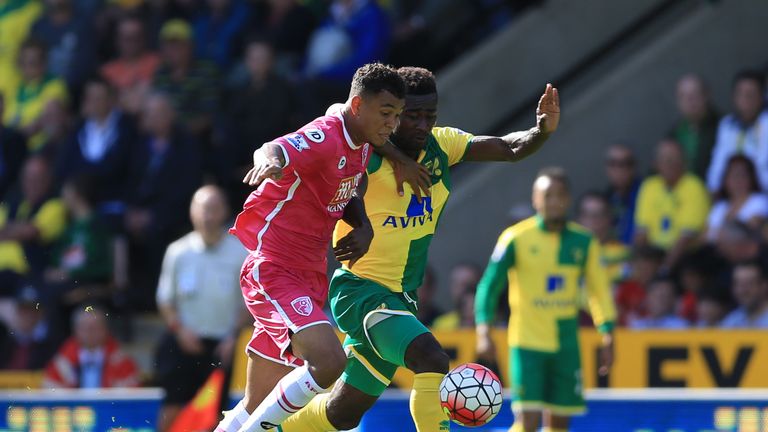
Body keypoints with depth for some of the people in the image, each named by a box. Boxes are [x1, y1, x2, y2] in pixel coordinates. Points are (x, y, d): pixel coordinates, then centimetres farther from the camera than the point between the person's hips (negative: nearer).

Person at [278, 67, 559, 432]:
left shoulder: (441, 145, 3)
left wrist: (542, 130, -17)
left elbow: (511, 148, 4)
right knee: (431, 359, -31)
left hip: (401, 298, 8)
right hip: (361, 289, -8)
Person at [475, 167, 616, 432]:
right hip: (527, 343, -4)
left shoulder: (584, 241, 3)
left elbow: (599, 291, 11)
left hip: (566, 346, 4)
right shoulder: (516, 238, -6)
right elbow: (489, 286, -7)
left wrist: (607, 340, 6)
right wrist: (484, 333, -19)